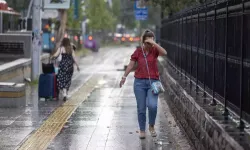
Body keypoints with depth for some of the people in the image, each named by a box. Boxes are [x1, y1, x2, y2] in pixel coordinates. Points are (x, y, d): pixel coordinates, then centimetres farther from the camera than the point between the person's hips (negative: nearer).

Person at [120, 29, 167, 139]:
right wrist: (124, 77, 3)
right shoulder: (138, 51, 2)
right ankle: (142, 130, 17)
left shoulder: (155, 50, 0)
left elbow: (164, 53, -21)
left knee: (152, 105, -18)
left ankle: (151, 126, 6)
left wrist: (153, 43, -22)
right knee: (141, 108, 4)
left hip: (153, 82, -1)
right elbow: (131, 65, 6)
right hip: (140, 82, 1)